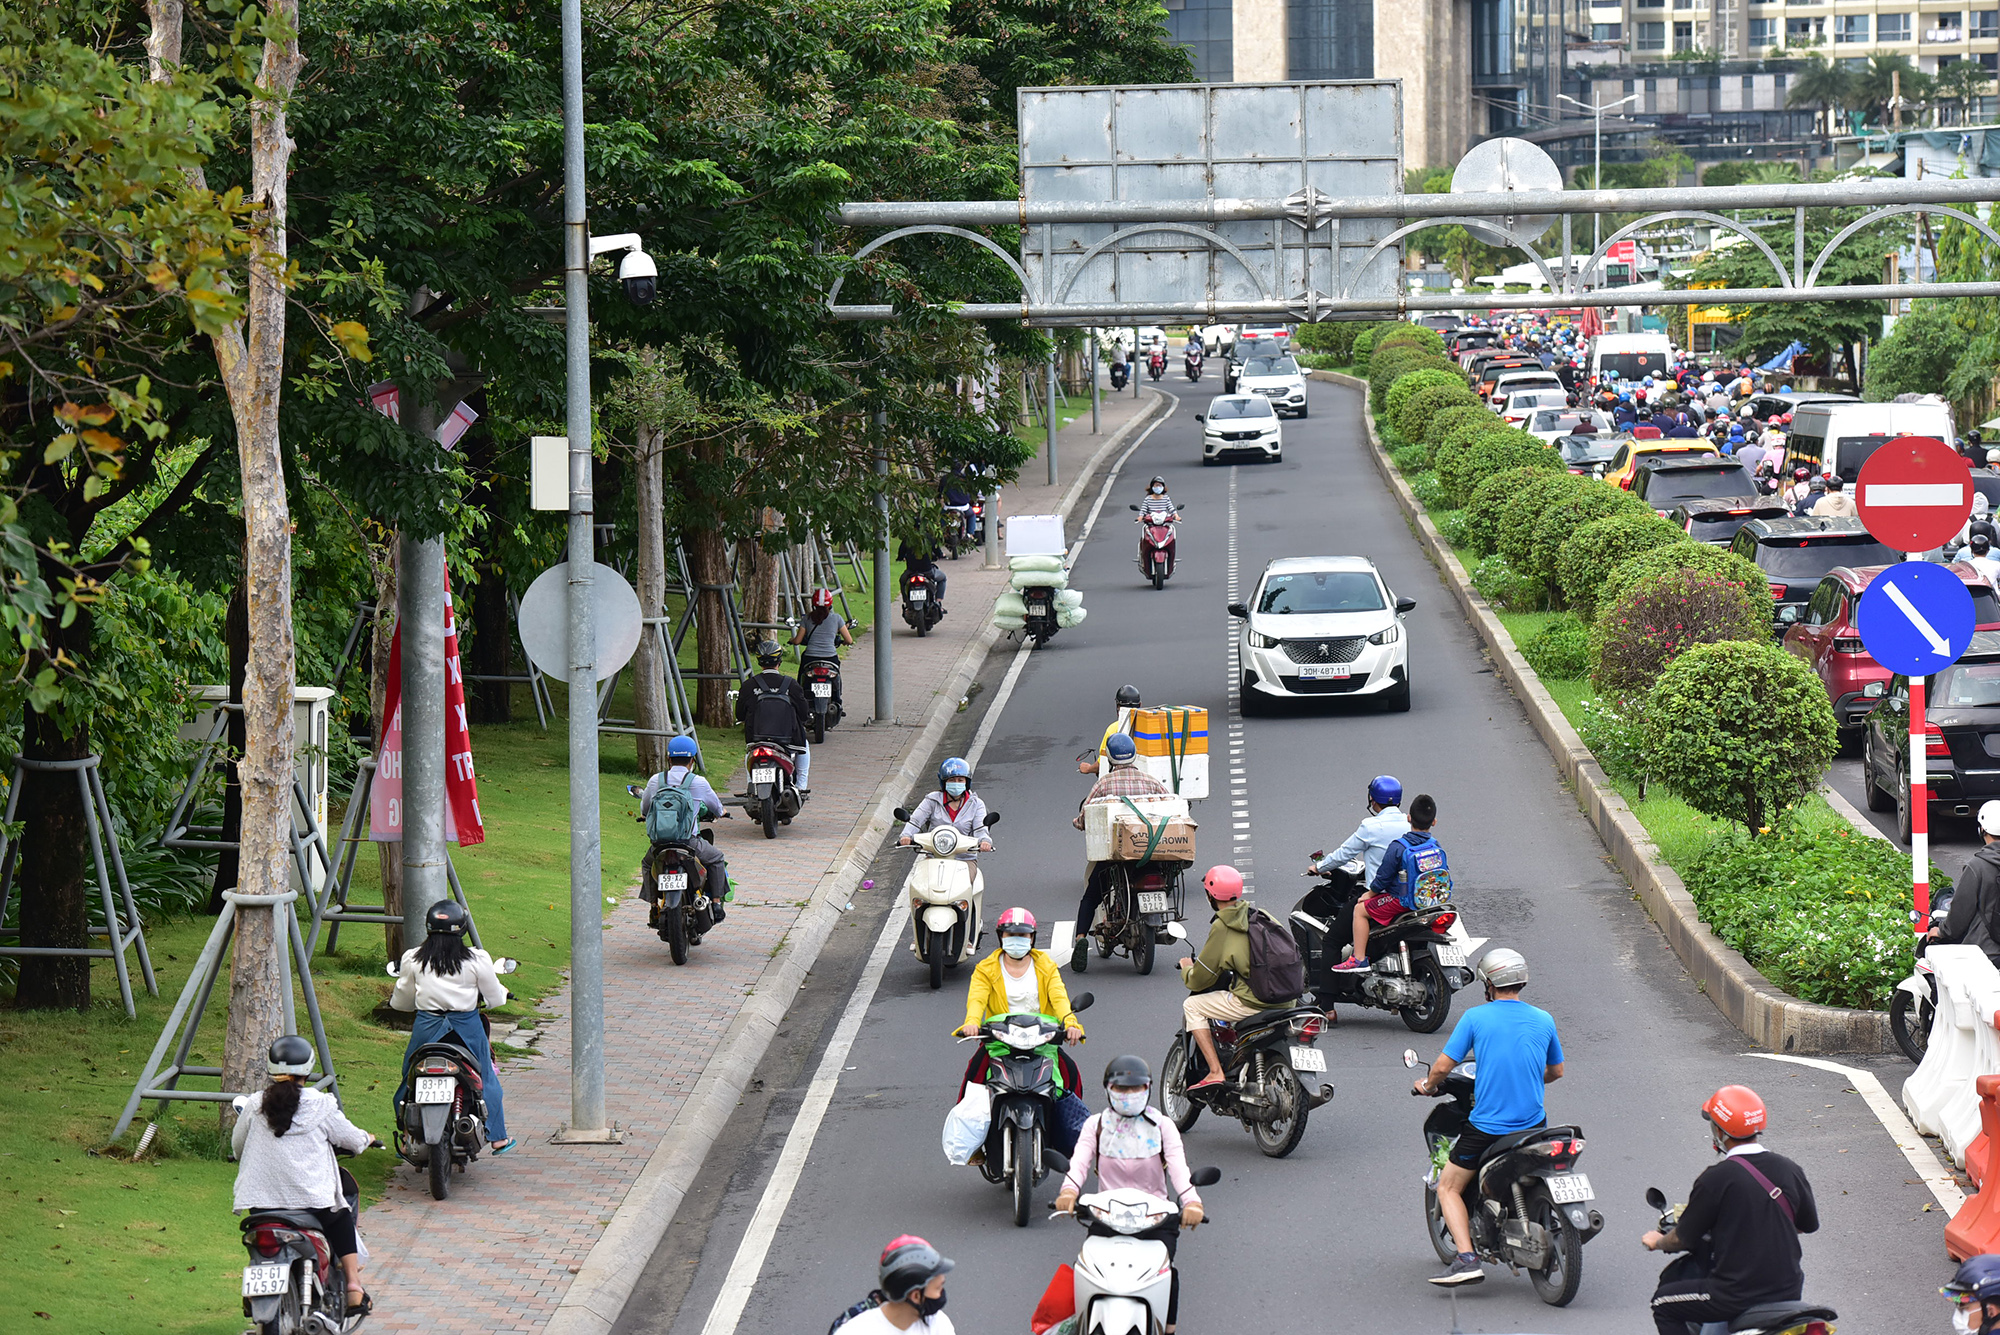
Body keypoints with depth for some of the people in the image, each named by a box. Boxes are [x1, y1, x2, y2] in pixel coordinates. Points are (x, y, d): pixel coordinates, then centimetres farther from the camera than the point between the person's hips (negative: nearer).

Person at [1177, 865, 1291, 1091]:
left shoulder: (1221, 928, -7)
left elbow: (1199, 981, -1)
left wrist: (1187, 969, 23)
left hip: (1253, 1001, -7)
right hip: (1288, 1001, 7)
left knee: (1192, 1006, 8)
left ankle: (1215, 1072, -2)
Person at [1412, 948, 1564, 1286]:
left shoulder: (1475, 1017, -7)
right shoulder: (1543, 1020, 3)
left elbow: (1443, 1066, -7)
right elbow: (1556, 1072, 16)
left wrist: (1426, 1085, 15)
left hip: (1486, 1127, -3)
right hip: (1533, 1124, 3)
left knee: (1448, 1189, 12)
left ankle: (1467, 1259, -10)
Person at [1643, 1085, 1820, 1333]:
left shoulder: (1716, 1178, -15)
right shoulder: (1789, 1170, 1)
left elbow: (1684, 1239, -4)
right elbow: (1809, 1225, 17)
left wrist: (1657, 1242, 19)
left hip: (1737, 1297, -5)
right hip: (1788, 1292, 5)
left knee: (1664, 1304, 15)